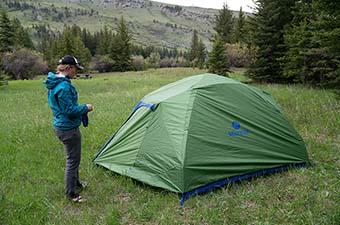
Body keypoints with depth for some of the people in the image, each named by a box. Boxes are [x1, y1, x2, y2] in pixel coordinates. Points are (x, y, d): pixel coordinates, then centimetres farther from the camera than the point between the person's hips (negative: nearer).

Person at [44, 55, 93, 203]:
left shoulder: (54, 83, 8)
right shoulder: (64, 86, -25)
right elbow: (69, 110, -25)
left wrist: (81, 108, 11)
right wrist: (85, 108, -10)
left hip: (60, 125, 10)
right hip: (69, 128, -10)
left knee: (73, 157, 24)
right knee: (73, 160, 3)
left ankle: (76, 184, 41)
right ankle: (71, 193, 17)